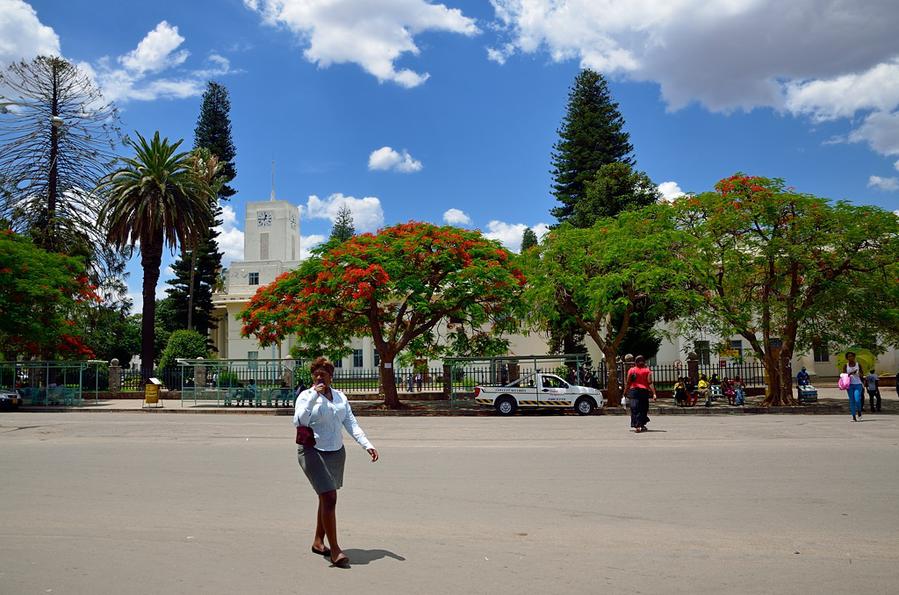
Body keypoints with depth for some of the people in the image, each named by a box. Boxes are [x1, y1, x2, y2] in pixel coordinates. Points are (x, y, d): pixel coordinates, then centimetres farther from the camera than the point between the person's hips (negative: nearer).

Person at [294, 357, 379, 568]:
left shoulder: (340, 397, 8)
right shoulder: (306, 396, -6)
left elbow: (351, 424, 5)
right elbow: (299, 422, -22)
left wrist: (367, 445, -5)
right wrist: (314, 396, -25)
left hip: (336, 453, 6)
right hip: (313, 453, -6)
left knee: (327, 498, 16)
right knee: (329, 497, -14)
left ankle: (318, 542, 33)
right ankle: (334, 550, -8)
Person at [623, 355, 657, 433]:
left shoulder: (631, 370, 4)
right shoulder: (647, 371, 3)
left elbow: (628, 383, 3)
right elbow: (650, 383, -5)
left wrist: (625, 392, 14)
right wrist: (654, 393, -6)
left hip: (634, 390, 0)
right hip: (644, 391, 0)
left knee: (635, 409, -1)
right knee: (643, 409, 12)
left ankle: (637, 426, -11)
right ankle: (642, 425, 21)